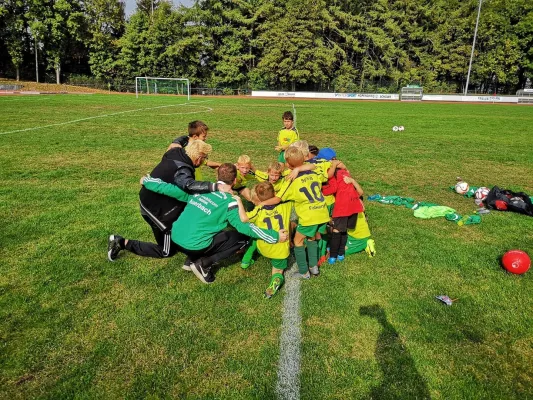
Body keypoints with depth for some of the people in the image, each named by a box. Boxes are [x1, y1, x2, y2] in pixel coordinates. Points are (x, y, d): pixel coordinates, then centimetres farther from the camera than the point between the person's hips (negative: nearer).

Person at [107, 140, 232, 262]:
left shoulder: (176, 153, -5)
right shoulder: (181, 171, -31)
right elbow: (189, 185, -52)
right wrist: (217, 186, -55)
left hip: (151, 200, 10)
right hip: (154, 208, -10)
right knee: (167, 251, 4)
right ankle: (123, 243, 3)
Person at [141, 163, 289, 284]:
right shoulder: (229, 201, -10)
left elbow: (168, 188, 8)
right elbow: (244, 226, -13)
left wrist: (146, 180, 23)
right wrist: (274, 236, -10)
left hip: (175, 239, 7)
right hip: (195, 246, -7)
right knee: (243, 237, 3)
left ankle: (193, 259, 21)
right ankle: (204, 264, 0)